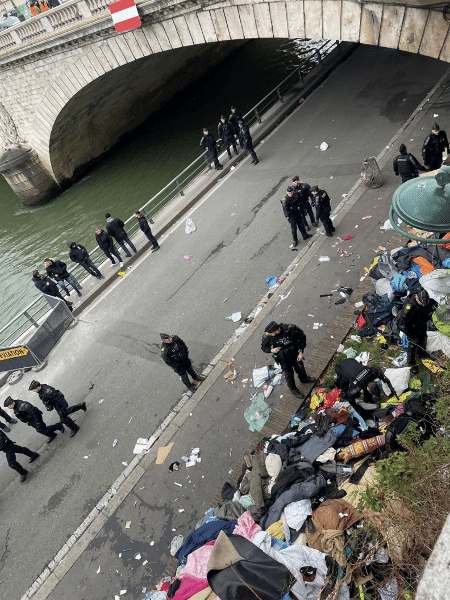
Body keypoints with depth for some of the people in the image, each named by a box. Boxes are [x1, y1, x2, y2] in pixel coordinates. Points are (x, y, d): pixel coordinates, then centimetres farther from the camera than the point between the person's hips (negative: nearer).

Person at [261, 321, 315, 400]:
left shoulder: (289, 329, -31)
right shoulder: (267, 337, -26)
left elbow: (302, 337, -15)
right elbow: (263, 347, -6)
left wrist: (301, 352, -14)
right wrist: (271, 350, -27)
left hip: (294, 354, 1)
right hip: (283, 358, -1)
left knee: (300, 366, 25)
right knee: (289, 374, 7)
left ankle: (303, 378, 59)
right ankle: (293, 389, 39)